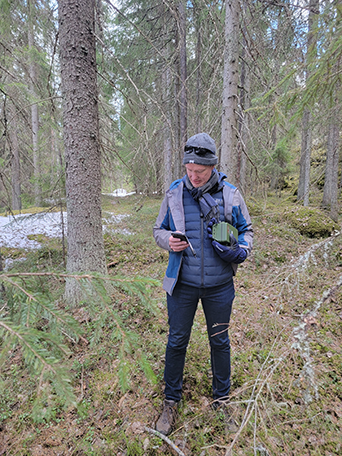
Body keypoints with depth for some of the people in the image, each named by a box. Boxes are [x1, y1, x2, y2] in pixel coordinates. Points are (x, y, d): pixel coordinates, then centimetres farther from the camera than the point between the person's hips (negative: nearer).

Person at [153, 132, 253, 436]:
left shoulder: (230, 194, -4)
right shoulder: (174, 193, -3)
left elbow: (246, 229, 7)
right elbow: (159, 229, 7)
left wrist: (240, 250, -14)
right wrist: (169, 240, -16)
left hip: (219, 285, 0)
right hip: (182, 284, 0)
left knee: (220, 341, 18)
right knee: (177, 341, 13)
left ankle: (222, 398, 44)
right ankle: (171, 402, 37)